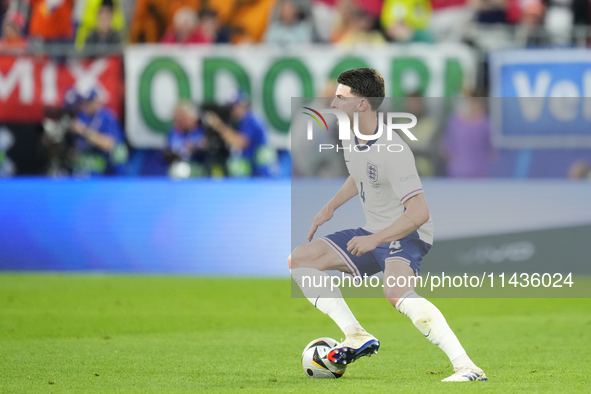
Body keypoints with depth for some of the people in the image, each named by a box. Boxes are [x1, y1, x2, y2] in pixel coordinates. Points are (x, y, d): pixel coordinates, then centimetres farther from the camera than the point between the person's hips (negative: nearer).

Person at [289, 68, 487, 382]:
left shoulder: (392, 152, -26)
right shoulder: (349, 137, 2)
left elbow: (419, 212, -31)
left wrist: (375, 239, -34)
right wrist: (330, 208, 16)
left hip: (407, 236, -10)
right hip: (374, 235, 10)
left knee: (395, 292, -39)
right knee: (298, 261, 6)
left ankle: (467, 367, -41)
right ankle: (357, 337, -3)